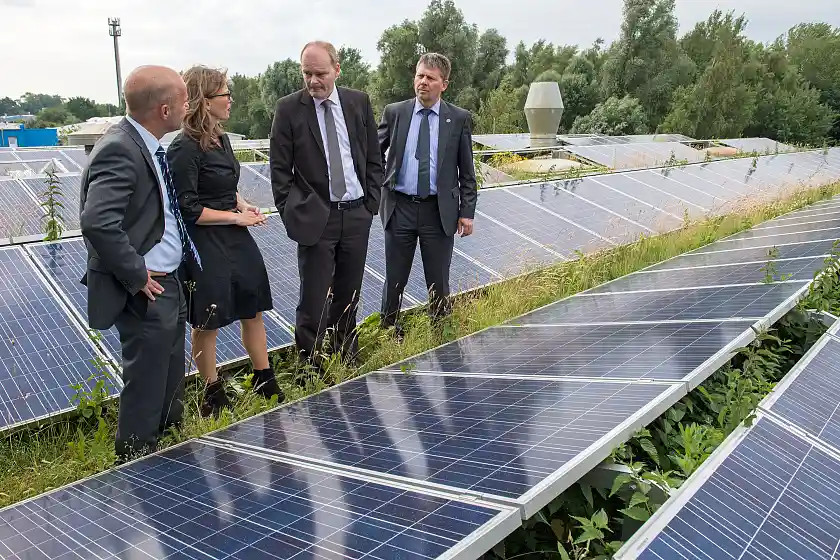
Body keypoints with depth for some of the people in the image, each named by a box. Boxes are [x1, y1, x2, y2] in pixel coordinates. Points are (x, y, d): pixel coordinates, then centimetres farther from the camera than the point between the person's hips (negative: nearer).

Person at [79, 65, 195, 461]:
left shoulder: (146, 145, 9)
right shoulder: (119, 150, -22)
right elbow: (97, 222, -32)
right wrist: (137, 277, -23)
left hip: (169, 284, 10)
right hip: (146, 293, -10)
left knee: (169, 382, 22)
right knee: (145, 387, 2)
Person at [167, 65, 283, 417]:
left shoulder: (221, 138, 8)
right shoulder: (185, 148, -18)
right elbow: (188, 209, -18)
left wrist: (244, 206, 3)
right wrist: (236, 217, -14)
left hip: (236, 240, 8)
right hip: (204, 244, -8)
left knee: (253, 310, 15)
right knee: (206, 324, 7)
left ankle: (264, 382, 30)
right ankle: (213, 395, 25)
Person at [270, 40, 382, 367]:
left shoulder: (359, 102, 5)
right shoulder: (288, 109, -3)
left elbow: (374, 158, 11)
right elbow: (279, 169, -1)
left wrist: (371, 203, 4)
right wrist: (291, 214, -4)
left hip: (357, 214, 3)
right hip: (315, 217, -3)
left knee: (348, 296, 13)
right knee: (313, 302, -3)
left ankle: (348, 362, 27)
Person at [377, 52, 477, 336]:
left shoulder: (459, 118, 1)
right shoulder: (394, 112, 3)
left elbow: (466, 170, 3)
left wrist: (467, 211, -1)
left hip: (440, 211, -1)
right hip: (400, 207, 1)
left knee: (439, 281, 7)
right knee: (394, 279, 10)